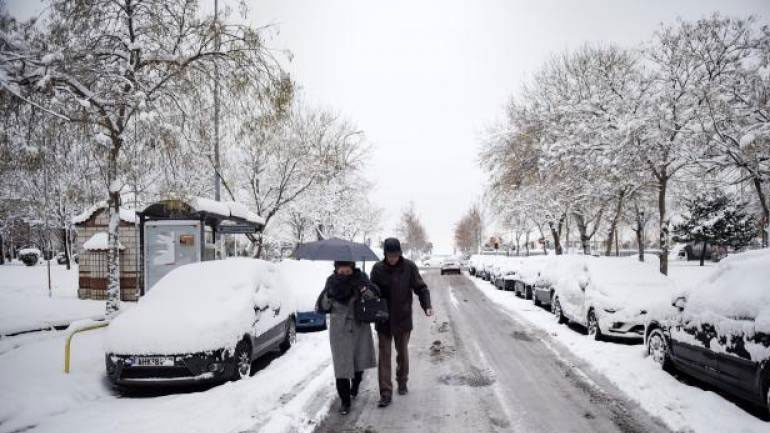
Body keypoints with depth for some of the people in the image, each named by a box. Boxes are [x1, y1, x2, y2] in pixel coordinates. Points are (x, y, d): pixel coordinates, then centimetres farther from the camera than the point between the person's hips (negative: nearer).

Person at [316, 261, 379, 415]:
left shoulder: (360, 277, -8)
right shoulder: (332, 281, -7)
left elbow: (375, 295, -18)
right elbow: (321, 308, -7)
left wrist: (362, 287, -36)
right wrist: (329, 294, -25)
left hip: (360, 327, 1)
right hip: (339, 330, -1)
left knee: (360, 361, 18)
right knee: (342, 366, -4)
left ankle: (355, 385, 47)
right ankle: (345, 402, 10)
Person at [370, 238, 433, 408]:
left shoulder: (409, 266, -8)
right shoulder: (378, 268, -5)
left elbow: (420, 288, -6)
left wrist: (427, 306, -20)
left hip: (403, 319, 0)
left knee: (402, 352, 16)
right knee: (384, 355, 0)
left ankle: (402, 382, 38)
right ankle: (386, 393, 5)